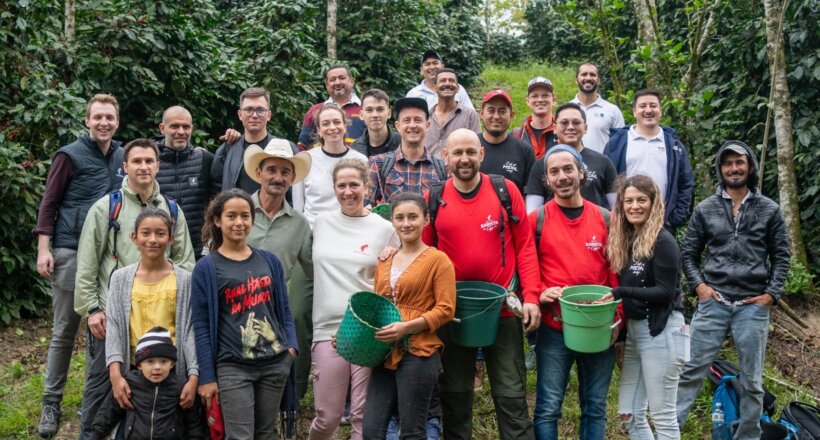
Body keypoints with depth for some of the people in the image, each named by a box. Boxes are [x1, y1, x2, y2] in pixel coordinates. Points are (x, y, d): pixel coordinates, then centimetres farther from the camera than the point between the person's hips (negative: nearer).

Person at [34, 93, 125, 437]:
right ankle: (51, 402, 14)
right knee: (64, 331, 2)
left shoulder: (123, 157, 9)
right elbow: (49, 203, -3)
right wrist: (43, 248, -10)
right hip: (71, 253, -4)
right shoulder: (70, 155, -3)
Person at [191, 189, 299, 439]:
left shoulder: (269, 261, 9)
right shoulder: (206, 268, -2)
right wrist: (206, 377, -7)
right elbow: (201, 325, -4)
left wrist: (291, 345, 0)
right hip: (233, 367, -4)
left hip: (275, 363, 4)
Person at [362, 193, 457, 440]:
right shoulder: (384, 261, 15)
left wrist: (407, 327, -20)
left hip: (418, 355, -6)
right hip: (385, 354, 6)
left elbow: (445, 309, -10)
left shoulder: (437, 259, -4)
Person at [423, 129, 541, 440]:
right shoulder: (433, 200, 0)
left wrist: (531, 296, -10)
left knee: (511, 395, 7)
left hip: (503, 309, -1)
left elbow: (525, 246, -1)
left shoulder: (506, 192, -2)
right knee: (455, 395, 15)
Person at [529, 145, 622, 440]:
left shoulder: (604, 218, 5)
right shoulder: (537, 220, -1)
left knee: (595, 407, 13)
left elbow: (615, 271, 7)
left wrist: (617, 318, 0)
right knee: (548, 408, 0)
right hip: (554, 328, -2)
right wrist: (538, 294, -18)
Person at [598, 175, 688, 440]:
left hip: (661, 331, -8)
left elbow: (666, 292, -16)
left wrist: (621, 292, -21)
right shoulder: (626, 241, 9)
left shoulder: (663, 241, -12)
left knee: (662, 414, 1)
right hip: (633, 330, 8)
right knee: (629, 413, 12)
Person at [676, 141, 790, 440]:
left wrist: (772, 294, -3)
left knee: (751, 381, 8)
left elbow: (781, 256, 8)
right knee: (691, 370, -3)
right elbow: (688, 254, 10)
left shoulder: (769, 210, 7)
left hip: (754, 305, 1)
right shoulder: (705, 210, 7)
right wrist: (698, 285, -5)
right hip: (713, 302, 0)